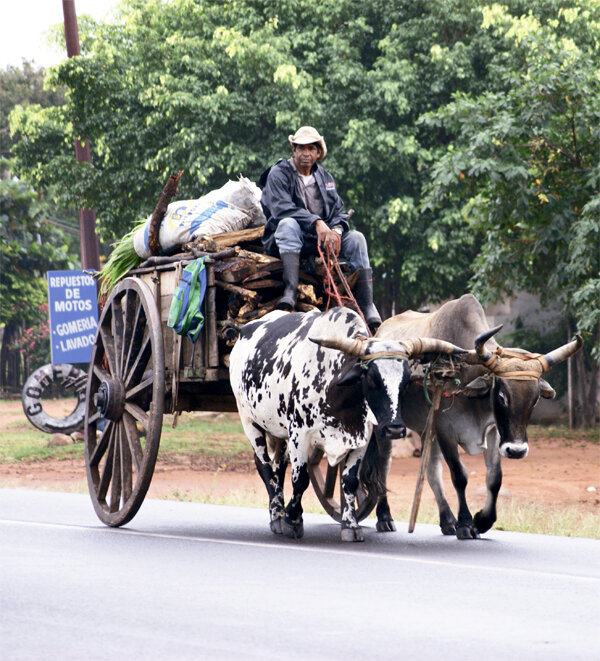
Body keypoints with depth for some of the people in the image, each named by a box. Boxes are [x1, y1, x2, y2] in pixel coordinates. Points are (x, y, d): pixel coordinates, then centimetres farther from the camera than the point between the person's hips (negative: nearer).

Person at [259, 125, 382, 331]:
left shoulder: (325, 178, 17)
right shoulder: (278, 174, -2)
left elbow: (339, 211, 11)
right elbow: (282, 208, -19)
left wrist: (336, 230, -14)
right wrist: (316, 223, -30)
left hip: (319, 240, 5)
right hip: (283, 241, -5)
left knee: (356, 238, -15)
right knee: (289, 224, -37)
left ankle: (367, 307, -24)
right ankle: (290, 291, -53)